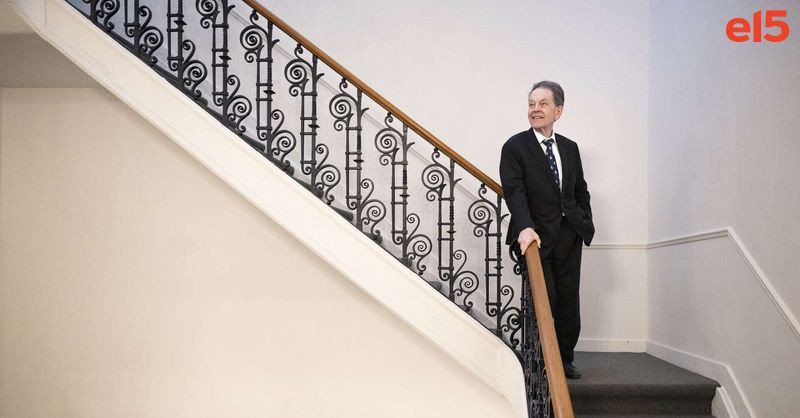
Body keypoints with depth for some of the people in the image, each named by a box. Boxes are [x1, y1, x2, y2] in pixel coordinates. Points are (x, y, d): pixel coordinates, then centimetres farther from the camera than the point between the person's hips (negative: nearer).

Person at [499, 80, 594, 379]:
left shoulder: (570, 148, 13)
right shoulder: (515, 147, -5)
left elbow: (581, 191, 20)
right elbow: (514, 190, -16)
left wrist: (585, 222, 6)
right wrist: (524, 228, -29)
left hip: (568, 237, 5)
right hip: (536, 237, -5)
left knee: (569, 304, 9)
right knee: (545, 300, -6)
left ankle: (565, 359, 25)